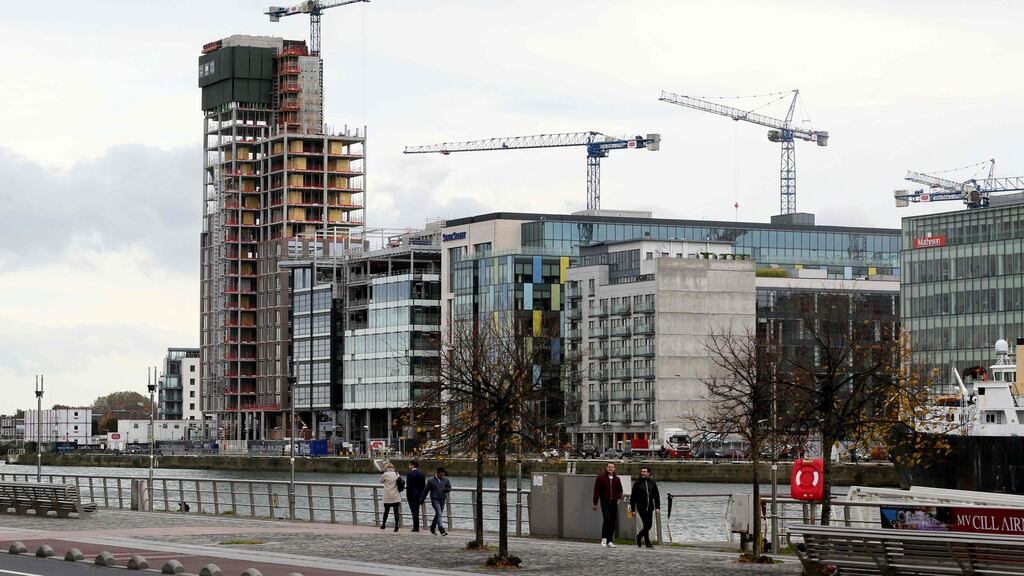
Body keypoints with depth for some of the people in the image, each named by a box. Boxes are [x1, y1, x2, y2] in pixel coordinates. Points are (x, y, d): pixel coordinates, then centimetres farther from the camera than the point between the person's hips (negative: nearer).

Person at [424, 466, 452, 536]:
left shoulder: (445, 480, 6)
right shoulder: (431, 480, -5)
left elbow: (449, 488, 15)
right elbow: (426, 491, 2)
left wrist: (447, 489, -10)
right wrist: (422, 499, 6)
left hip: (442, 499, 5)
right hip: (435, 499, -5)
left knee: (438, 514, 13)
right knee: (439, 514, -16)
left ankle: (432, 528, 31)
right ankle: (441, 530, -23)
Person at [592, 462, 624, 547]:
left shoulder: (617, 479, 11)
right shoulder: (601, 477, 1)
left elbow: (620, 490, 24)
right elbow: (596, 490, 1)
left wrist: (619, 497, 2)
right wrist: (595, 503, -2)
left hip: (614, 503, 4)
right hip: (605, 502, -4)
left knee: (613, 522, 4)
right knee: (607, 518, -21)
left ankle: (609, 541, 12)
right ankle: (604, 538, -11)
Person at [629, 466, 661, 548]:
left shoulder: (652, 483, 12)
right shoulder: (637, 484, 2)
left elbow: (656, 496, 14)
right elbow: (632, 497, 2)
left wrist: (657, 507, 2)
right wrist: (633, 509, -4)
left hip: (650, 508, 4)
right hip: (641, 507, -4)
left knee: (649, 526, 6)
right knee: (646, 524, -13)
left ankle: (639, 536, 28)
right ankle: (647, 543, -7)